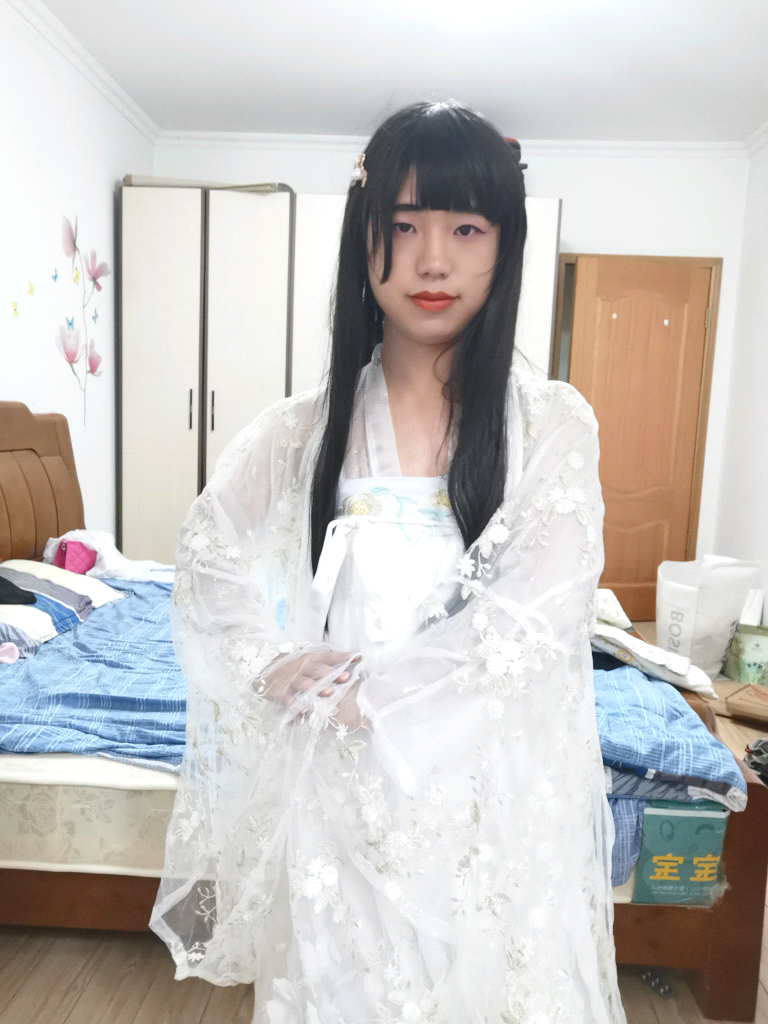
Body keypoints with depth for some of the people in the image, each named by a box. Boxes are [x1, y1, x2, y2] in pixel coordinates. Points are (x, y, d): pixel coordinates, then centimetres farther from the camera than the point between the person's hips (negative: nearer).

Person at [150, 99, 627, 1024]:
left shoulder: (551, 422, -5)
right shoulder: (305, 428, 3)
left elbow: (535, 617, -15)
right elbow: (208, 557, 1)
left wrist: (358, 691, -15)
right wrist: (275, 667, -16)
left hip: (490, 789, -1)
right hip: (334, 785, 2)